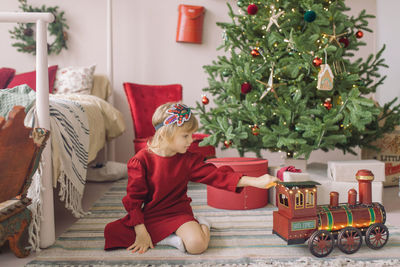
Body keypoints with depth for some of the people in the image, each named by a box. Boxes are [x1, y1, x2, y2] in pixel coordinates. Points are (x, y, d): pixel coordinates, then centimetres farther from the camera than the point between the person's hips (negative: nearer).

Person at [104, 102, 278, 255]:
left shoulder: (188, 160, -4)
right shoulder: (141, 160, -12)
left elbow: (216, 175, -11)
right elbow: (134, 198, -8)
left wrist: (256, 181, -19)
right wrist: (141, 231, -13)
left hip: (179, 212, -1)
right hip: (149, 215, 1)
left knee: (197, 244, -30)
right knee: (112, 232, -19)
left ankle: (202, 226, 4)